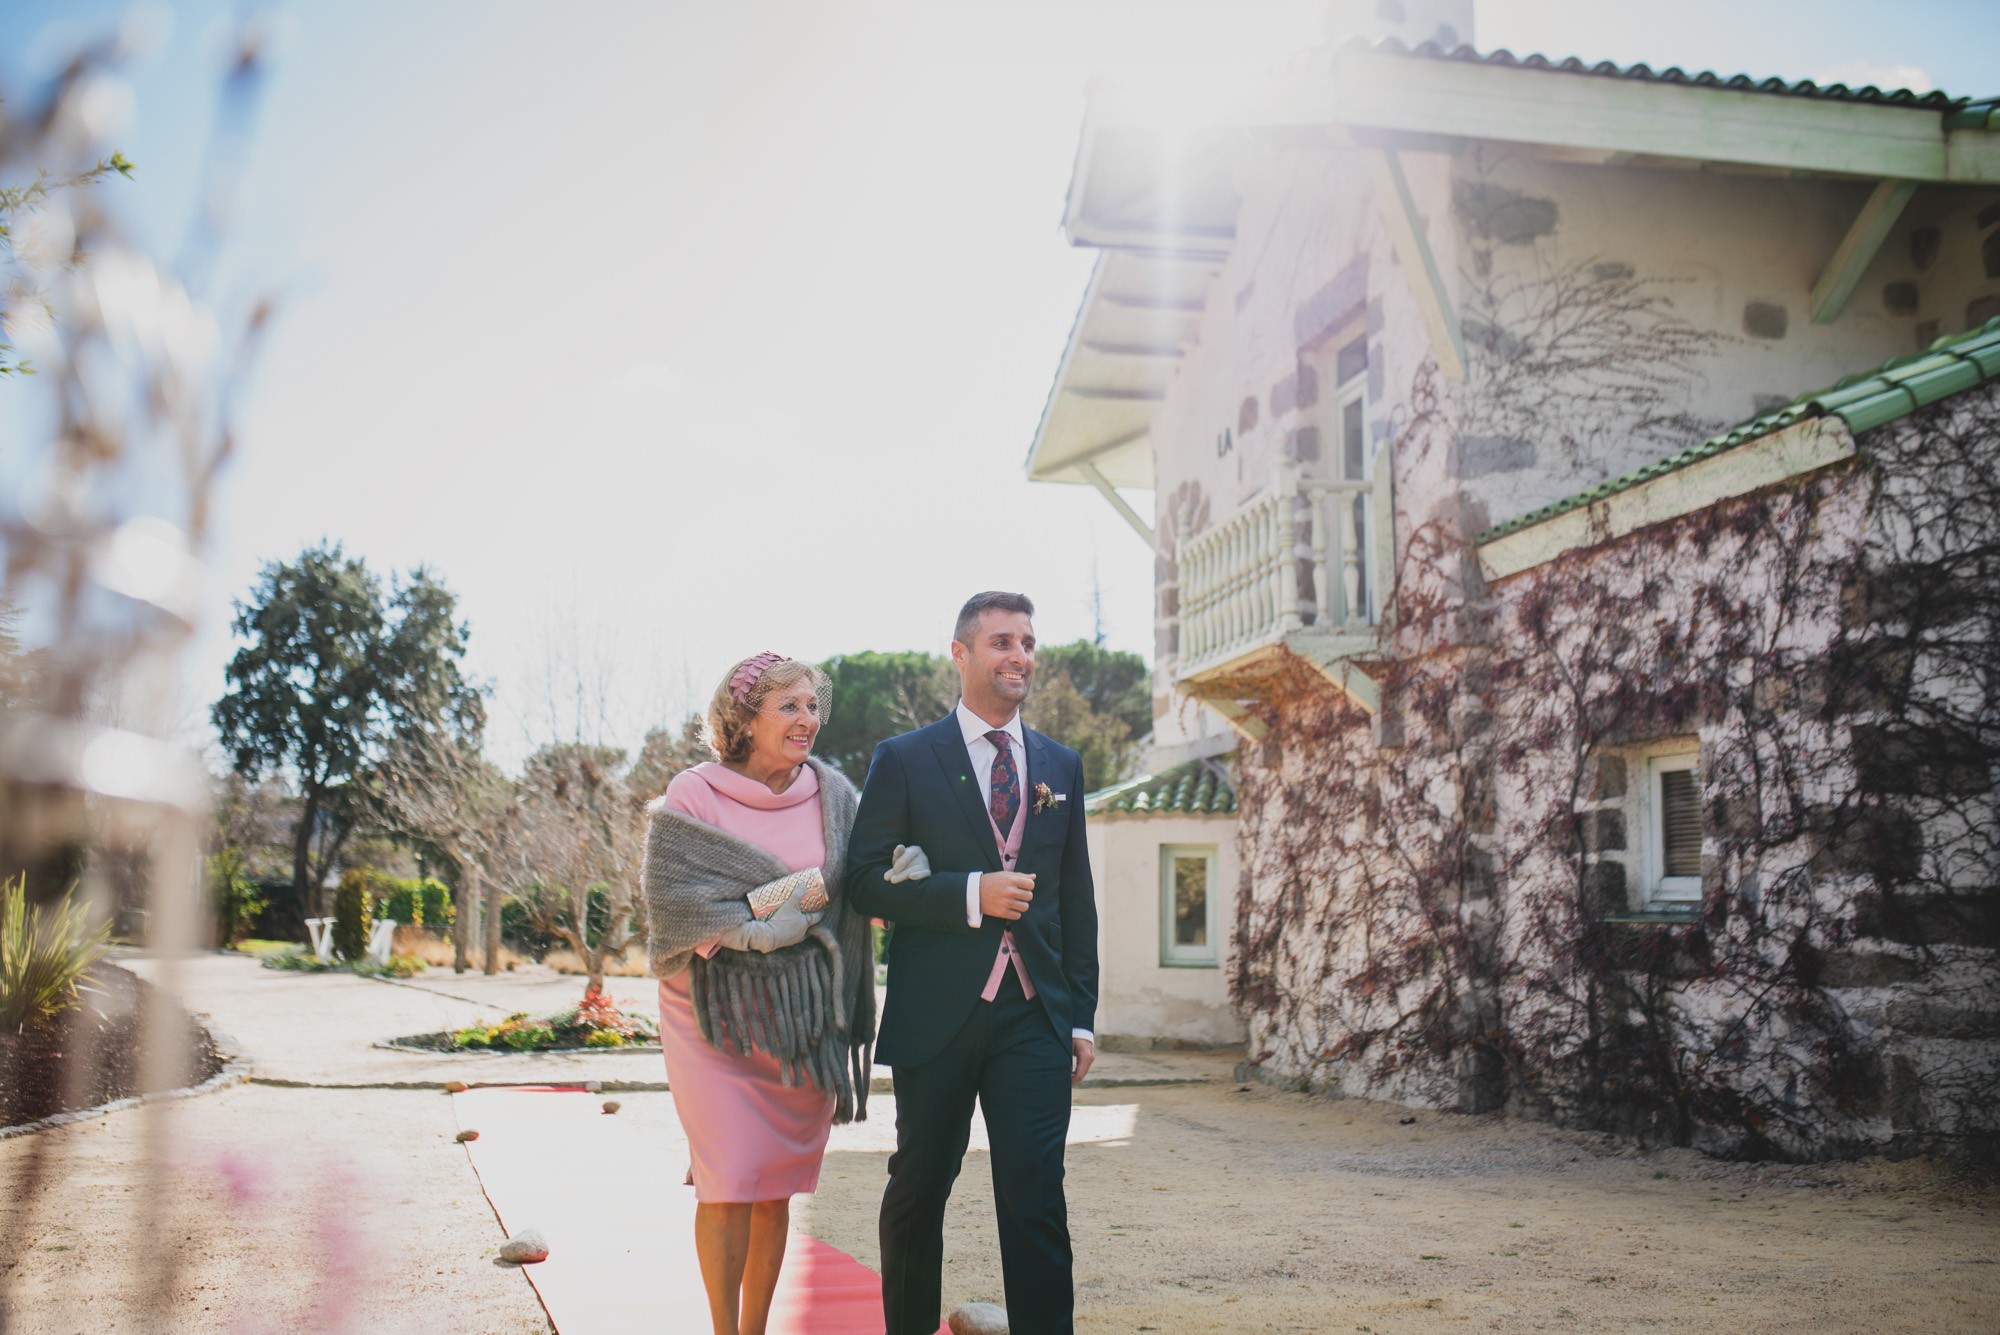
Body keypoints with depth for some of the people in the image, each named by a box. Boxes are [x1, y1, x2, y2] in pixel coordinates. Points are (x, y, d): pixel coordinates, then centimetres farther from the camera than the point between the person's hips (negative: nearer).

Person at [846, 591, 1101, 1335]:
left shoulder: (1062, 767, 11)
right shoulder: (904, 760, 0)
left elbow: (1077, 900, 13)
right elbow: (866, 882, -5)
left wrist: (1082, 1016, 9)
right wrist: (971, 894, -18)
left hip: (1034, 1020, 2)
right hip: (935, 1017, -2)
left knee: (1037, 1197, -3)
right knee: (919, 1192, 12)